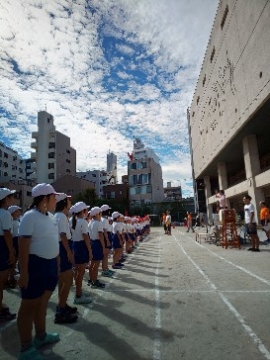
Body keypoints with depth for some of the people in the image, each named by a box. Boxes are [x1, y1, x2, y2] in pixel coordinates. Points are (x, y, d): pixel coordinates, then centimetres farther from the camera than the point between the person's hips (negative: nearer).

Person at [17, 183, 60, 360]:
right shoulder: (30, 217, -17)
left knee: (43, 301, 21)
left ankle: (41, 335, 40)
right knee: (29, 305, 6)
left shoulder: (51, 217, 8)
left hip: (50, 263, 8)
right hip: (35, 264, -8)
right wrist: (24, 272, -20)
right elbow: (23, 245, -19)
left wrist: (56, 264, 18)